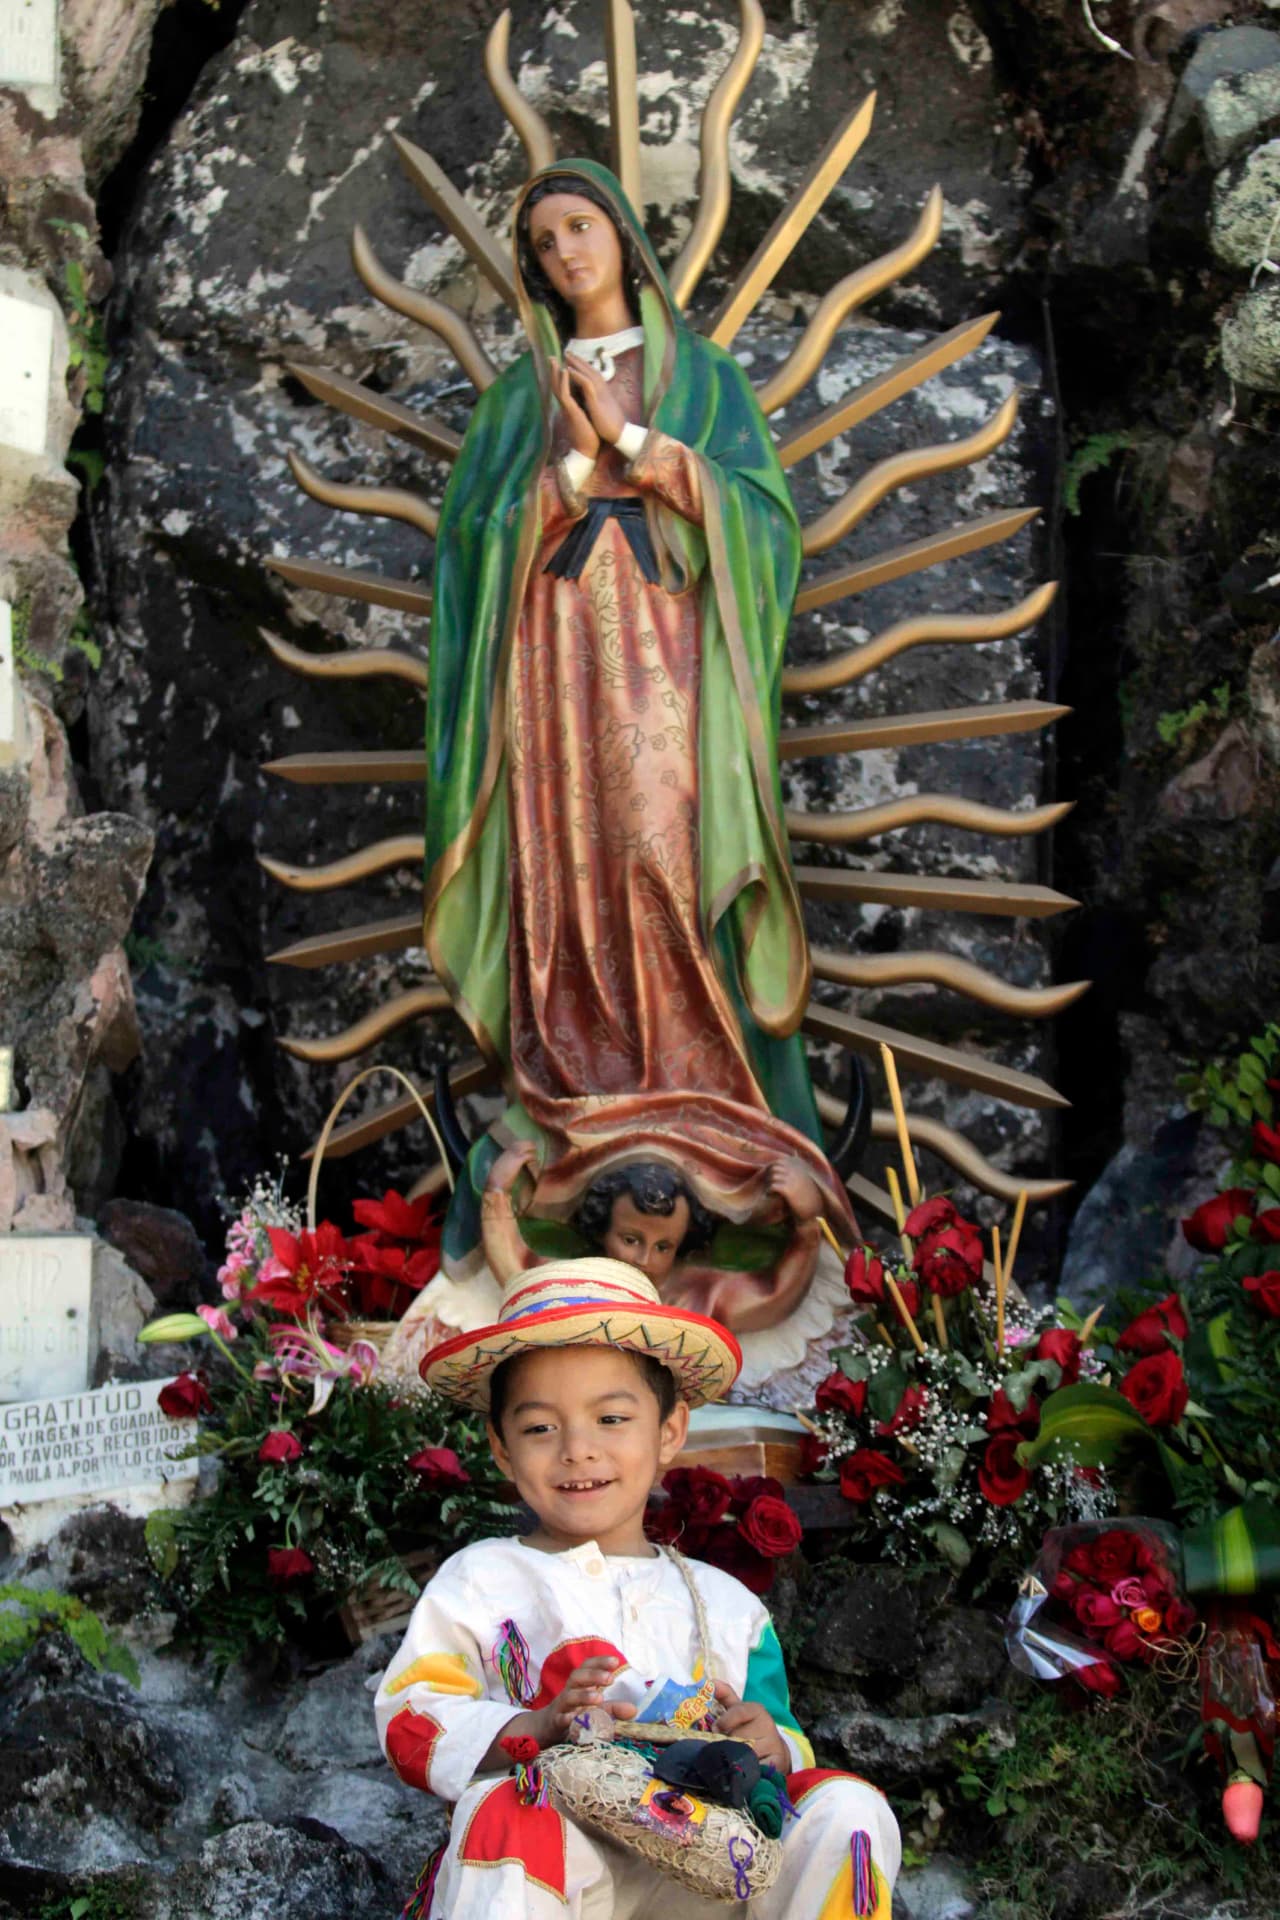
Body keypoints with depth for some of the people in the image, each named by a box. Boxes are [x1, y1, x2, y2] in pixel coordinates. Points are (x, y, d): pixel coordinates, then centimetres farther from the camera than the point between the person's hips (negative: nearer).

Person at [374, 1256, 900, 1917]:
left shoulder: (726, 1604, 20)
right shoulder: (479, 1580, 11)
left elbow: (784, 1748, 19)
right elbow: (411, 1722, -1)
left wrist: (770, 1747, -8)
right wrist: (538, 1727, -20)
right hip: (549, 1867, -4)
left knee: (849, 1807, -18)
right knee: (500, 1810, -37)